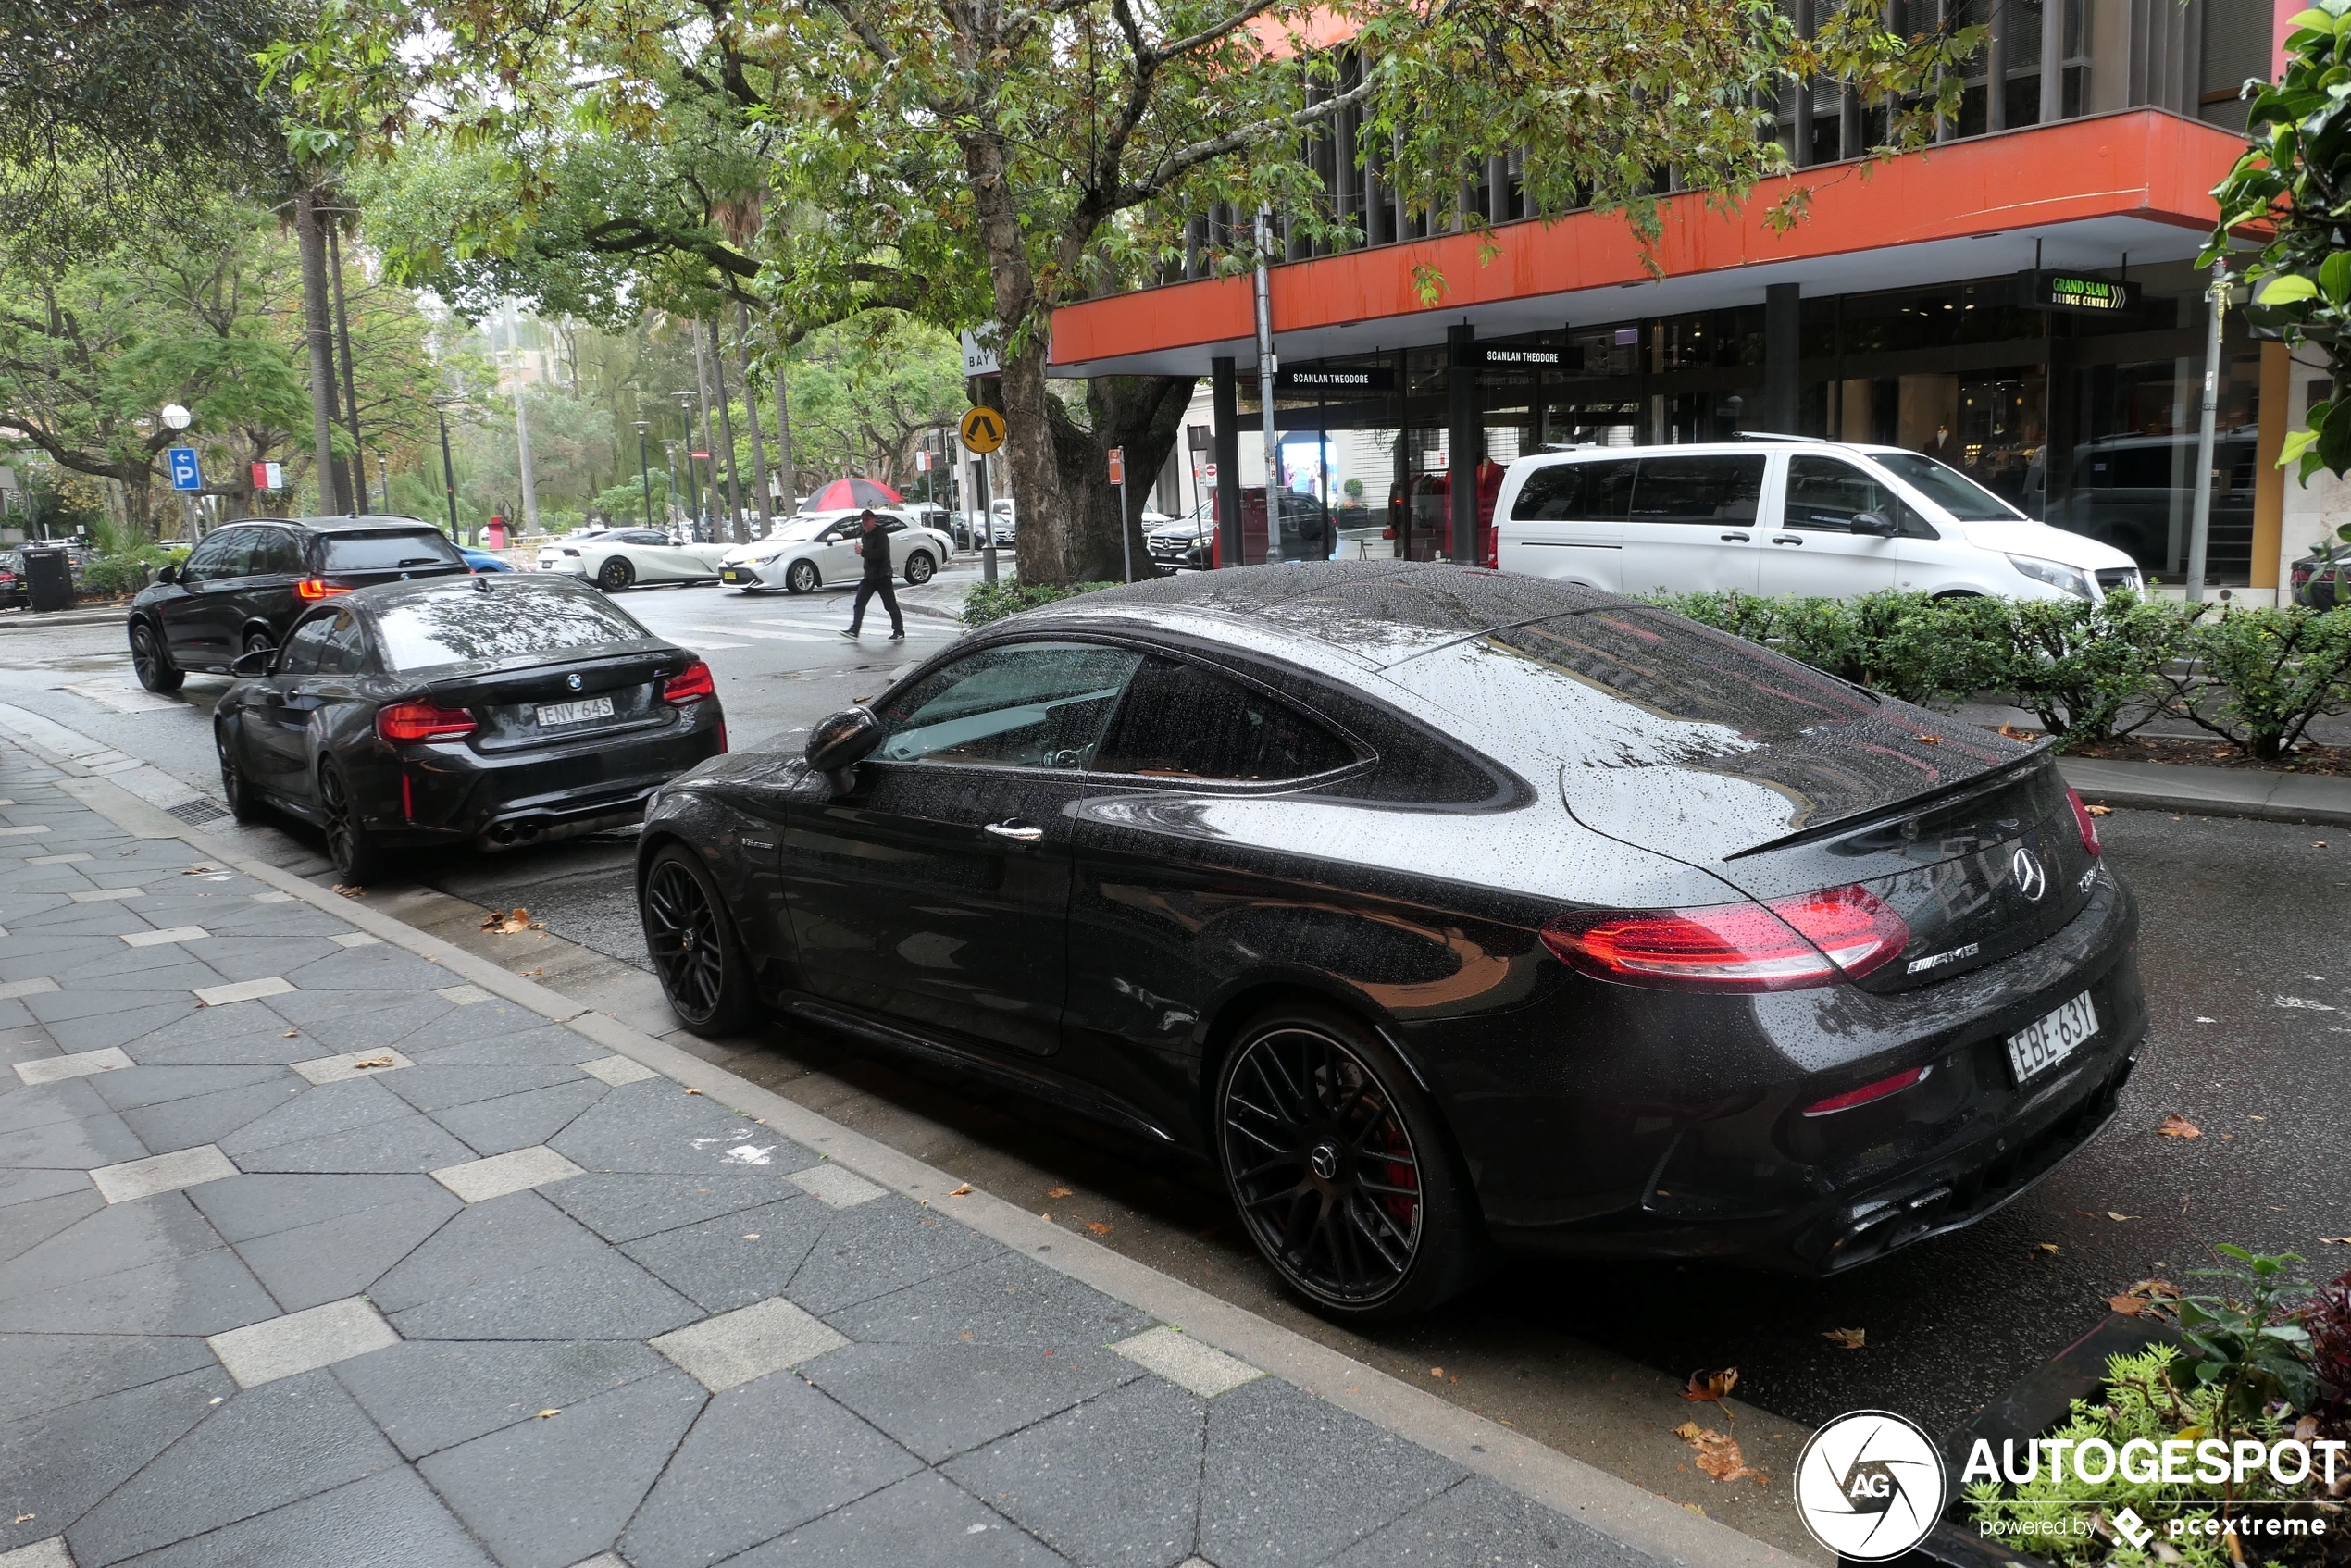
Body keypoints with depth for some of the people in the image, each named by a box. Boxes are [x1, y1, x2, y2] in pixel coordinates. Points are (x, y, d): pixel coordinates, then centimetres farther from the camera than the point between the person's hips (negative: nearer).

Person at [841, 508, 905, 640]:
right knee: (859, 603, 1)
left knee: (890, 605, -4)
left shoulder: (880, 535, -13)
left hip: (882, 576, -8)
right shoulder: (864, 534, 14)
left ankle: (899, 633, 1)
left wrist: (863, 552, -27)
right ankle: (854, 630, 1)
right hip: (869, 575, 8)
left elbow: (881, 553, -27)